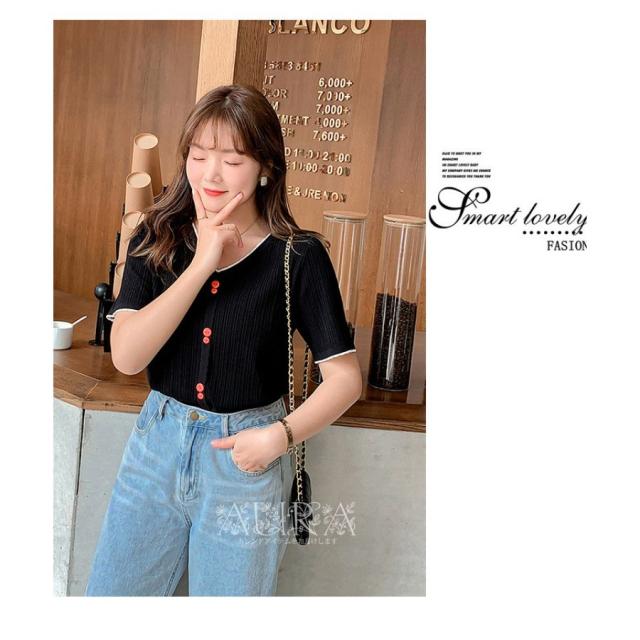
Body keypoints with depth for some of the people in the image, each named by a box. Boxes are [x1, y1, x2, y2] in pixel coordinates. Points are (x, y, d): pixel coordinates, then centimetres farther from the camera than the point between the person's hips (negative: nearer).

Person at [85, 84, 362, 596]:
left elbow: (345, 377, -9)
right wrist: (202, 264, -19)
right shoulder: (157, 239, -4)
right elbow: (126, 356, -15)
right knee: (109, 593, 18)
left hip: (245, 458, -2)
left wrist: (281, 435, -23)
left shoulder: (299, 257, -12)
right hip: (157, 442, 3)